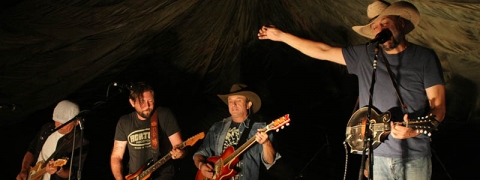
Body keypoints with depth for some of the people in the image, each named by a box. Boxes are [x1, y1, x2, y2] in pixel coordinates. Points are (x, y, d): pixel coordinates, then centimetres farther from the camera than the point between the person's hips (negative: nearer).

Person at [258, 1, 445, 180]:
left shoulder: (424, 57, -2)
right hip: (376, 156, 3)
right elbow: (323, 51, 12)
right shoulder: (364, 55, 7)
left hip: (413, 158, -3)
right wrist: (281, 35, 13)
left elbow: (438, 105, -5)